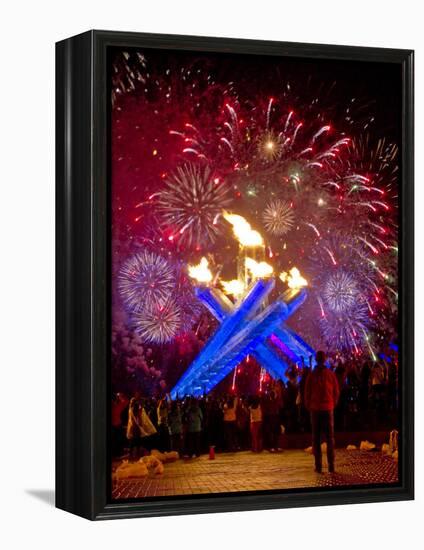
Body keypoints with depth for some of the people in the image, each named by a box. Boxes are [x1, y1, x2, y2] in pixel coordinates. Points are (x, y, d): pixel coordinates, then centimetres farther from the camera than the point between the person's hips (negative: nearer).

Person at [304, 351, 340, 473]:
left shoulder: (312, 375, -4)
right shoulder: (331, 374, -1)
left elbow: (307, 393, -2)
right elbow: (336, 392, 2)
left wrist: (308, 407, 12)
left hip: (315, 409, -1)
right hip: (328, 409, 1)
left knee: (316, 438, 3)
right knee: (330, 437, 5)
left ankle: (318, 465, -3)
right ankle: (331, 465, -1)